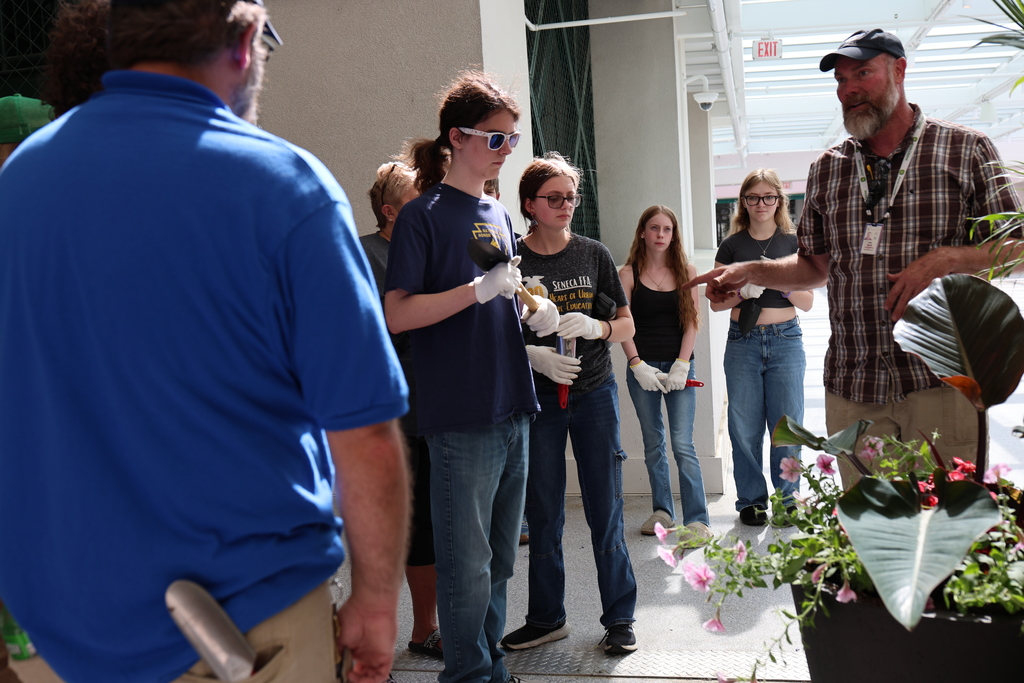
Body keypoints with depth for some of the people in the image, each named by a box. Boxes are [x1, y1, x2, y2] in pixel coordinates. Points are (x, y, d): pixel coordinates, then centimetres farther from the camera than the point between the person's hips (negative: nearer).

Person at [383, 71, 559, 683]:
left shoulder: (500, 215, 14)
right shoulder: (424, 215, -7)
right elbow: (398, 313, -14)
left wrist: (535, 314, 3)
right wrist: (481, 289, -22)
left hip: (513, 409, 7)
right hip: (461, 414, -7)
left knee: (501, 557, 16)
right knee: (468, 562, 0)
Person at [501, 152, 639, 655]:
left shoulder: (593, 254, 4)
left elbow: (626, 325, 8)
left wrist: (595, 327, -12)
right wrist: (533, 354, -17)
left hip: (594, 392, 1)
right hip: (537, 397, -1)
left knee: (605, 509, 4)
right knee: (542, 515, 7)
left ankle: (619, 618, 18)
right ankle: (546, 618, 24)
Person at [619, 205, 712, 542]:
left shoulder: (687, 272, 5)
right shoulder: (629, 273, 2)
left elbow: (692, 321, 2)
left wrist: (682, 366, -8)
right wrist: (637, 365, -10)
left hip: (679, 366, -1)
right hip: (642, 367, 1)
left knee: (682, 444, -8)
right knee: (653, 444, 10)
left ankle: (698, 519, -7)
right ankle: (662, 511, 22)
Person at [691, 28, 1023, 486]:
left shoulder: (966, 149, 4)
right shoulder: (827, 169, 13)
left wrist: (944, 259, -13)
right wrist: (749, 271, 5)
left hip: (941, 380, -3)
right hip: (852, 389, 3)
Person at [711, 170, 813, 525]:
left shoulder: (793, 242, 6)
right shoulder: (732, 246, 7)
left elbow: (807, 303, 5)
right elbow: (716, 301, 6)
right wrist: (743, 291, -13)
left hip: (786, 340, 0)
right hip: (742, 342, 0)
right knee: (744, 428, 2)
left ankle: (787, 502, 13)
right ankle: (751, 501, 15)